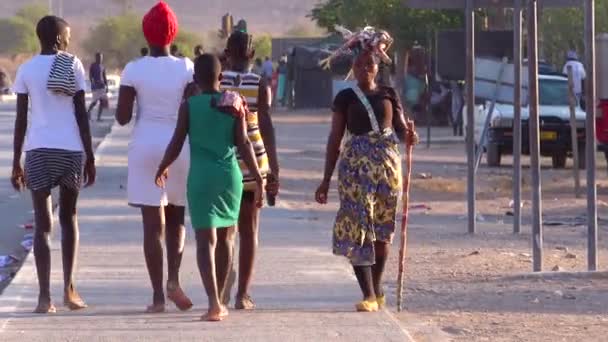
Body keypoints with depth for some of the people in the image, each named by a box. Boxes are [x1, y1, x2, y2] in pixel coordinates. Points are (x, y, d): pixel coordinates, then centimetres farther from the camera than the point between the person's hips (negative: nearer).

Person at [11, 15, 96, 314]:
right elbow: (81, 115, 0)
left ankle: (45, 296, -11)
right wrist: (90, 157, 5)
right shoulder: (73, 66, 2)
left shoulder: (27, 70, 3)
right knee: (69, 217, 17)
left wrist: (16, 163, 7)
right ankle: (69, 289, 12)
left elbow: (21, 119, 1)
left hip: (38, 150, 0)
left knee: (42, 223, 0)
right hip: (71, 149, 0)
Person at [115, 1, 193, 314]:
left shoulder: (133, 70, -6)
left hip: (145, 146, -1)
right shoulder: (186, 68, -4)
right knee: (176, 218, 17)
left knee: (153, 223, 2)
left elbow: (122, 118, -5)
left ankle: (158, 295, -1)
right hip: (179, 146, 1)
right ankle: (173, 279, -3)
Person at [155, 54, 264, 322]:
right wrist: (258, 179, 1)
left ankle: (213, 303, -22)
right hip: (230, 175, 2)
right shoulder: (234, 105, 2)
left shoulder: (189, 106, -3)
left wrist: (162, 168, 16)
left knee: (206, 239, -6)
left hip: (201, 176, -2)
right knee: (225, 237, 18)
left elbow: (176, 144, -1)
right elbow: (244, 144, -3)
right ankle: (218, 300, 28)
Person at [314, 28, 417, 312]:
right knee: (358, 227, -11)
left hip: (387, 161, 2)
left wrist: (409, 134, -16)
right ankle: (369, 295, -13)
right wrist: (326, 179, 3)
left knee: (383, 227, 7)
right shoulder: (346, 97, 5)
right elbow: (335, 138, 6)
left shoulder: (388, 94, 10)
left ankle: (377, 289, 21)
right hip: (356, 163, -2)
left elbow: (401, 128, 10)